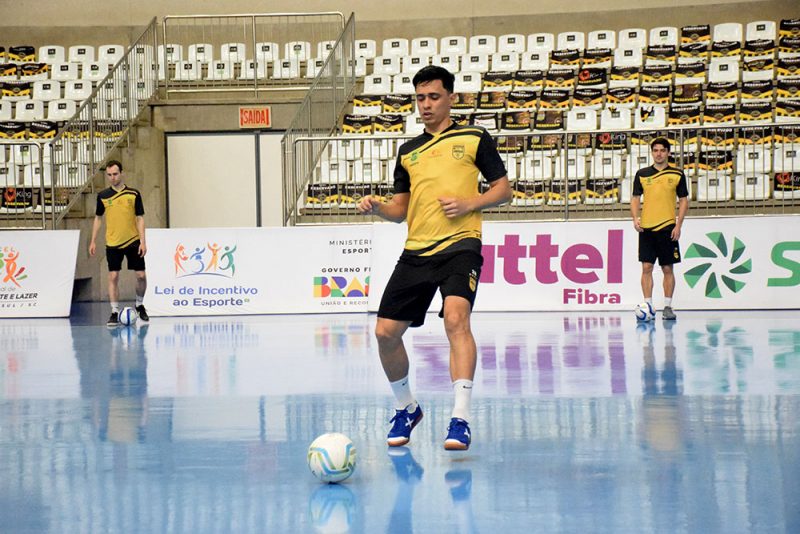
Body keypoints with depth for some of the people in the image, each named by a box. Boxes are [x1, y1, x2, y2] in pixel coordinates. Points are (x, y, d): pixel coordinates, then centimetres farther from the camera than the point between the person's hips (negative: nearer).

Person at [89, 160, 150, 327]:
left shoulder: (134, 194, -2)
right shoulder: (103, 196, 2)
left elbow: (140, 218, -1)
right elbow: (98, 218, 12)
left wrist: (143, 241, -9)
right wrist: (93, 241, 9)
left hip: (133, 242, -1)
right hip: (112, 244, 1)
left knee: (141, 276, 0)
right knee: (113, 277, -5)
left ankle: (140, 305, 25)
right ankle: (115, 313, 0)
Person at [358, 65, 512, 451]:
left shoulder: (474, 139, 6)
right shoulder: (408, 150, 18)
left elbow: (503, 189, 6)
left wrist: (469, 203, -11)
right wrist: (376, 207, 0)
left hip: (460, 245, -5)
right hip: (415, 251, 5)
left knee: (456, 317, -28)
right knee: (385, 332, -1)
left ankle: (461, 418, -29)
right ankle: (405, 408, 24)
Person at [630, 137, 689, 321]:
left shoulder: (677, 174, 3)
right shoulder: (642, 174, 7)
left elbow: (684, 201, 4)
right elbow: (635, 198, 10)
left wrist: (678, 225, -5)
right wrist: (635, 218, -6)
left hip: (668, 228, -1)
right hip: (646, 228, 1)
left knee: (668, 268, 3)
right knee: (646, 267, -2)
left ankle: (667, 307, 9)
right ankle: (648, 306, 1)